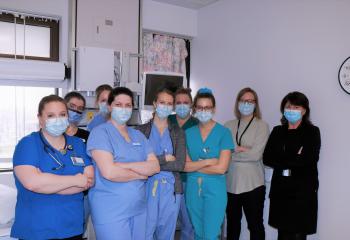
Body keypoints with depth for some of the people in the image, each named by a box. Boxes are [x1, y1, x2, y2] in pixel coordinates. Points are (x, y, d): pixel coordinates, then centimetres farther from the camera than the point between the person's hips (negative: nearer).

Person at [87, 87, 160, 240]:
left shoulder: (138, 135, 10)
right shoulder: (100, 132, -9)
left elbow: (155, 166, -1)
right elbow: (109, 172, -21)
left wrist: (125, 165, -16)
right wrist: (141, 173, -7)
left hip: (139, 209, 6)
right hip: (110, 212, -6)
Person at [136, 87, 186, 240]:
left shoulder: (178, 132, 6)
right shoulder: (142, 130, 1)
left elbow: (180, 164, -6)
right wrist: (164, 158, -10)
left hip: (171, 188, 2)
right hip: (147, 187, -2)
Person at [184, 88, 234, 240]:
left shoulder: (224, 132, -7)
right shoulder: (188, 133, 3)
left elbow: (221, 168, -14)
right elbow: (184, 166, -4)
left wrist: (194, 166, -7)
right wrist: (208, 161, -15)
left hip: (215, 188, -3)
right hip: (193, 188, 4)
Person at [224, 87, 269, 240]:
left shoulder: (262, 126, -3)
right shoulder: (229, 125, 6)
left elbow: (256, 154, -14)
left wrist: (232, 151, -6)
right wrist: (241, 149, -13)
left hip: (252, 183, -3)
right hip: (231, 183, 3)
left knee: (255, 225, 8)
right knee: (232, 223, 17)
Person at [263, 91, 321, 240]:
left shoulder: (312, 132, -1)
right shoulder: (277, 131, 10)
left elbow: (309, 160, -14)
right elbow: (267, 158, -2)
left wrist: (282, 161, -8)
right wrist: (294, 160, -11)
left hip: (303, 190, -3)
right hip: (280, 189, 3)